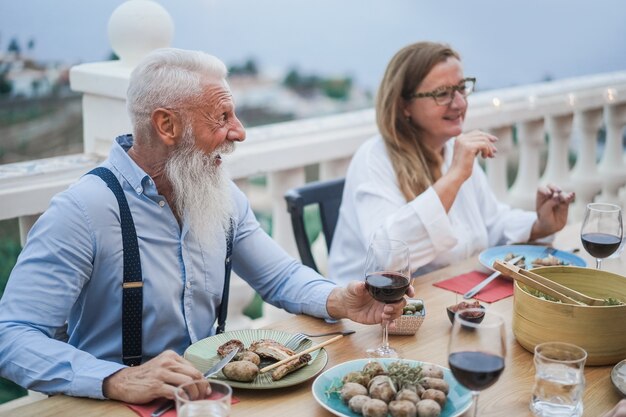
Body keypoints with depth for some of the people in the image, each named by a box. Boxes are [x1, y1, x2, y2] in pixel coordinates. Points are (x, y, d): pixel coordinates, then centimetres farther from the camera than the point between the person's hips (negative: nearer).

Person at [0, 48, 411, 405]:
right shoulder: (82, 211, -17)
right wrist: (119, 380, -36)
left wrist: (339, 301, -10)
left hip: (210, 390, 5)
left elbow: (282, 276, 11)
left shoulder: (224, 196, 4)